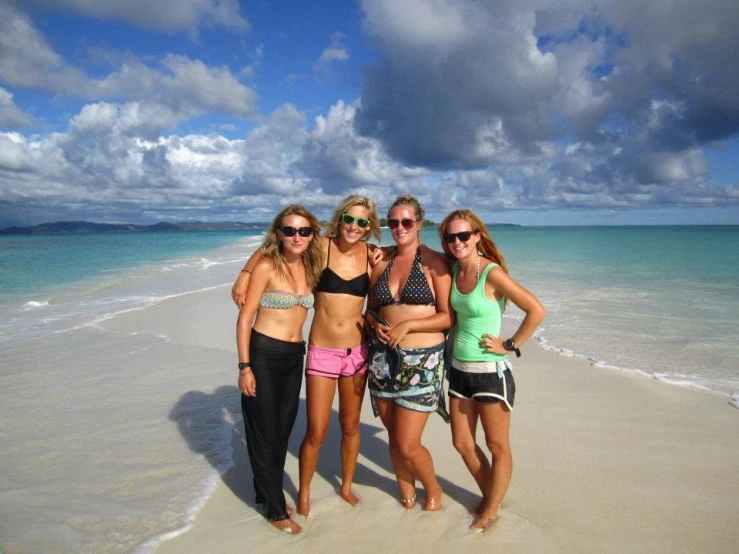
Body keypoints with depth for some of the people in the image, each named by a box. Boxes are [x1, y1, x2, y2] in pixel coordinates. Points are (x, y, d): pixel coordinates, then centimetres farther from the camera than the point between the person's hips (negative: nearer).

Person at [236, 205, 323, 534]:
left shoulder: (311, 268, 4)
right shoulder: (266, 266, -12)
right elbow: (244, 319, -12)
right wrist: (244, 367, -15)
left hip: (294, 357, 6)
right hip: (263, 354, -5)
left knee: (283, 430, 17)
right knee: (265, 433, 7)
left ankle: (268, 493, 38)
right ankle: (276, 510, 24)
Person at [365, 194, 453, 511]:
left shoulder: (434, 262, -6)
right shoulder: (381, 263, 8)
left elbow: (448, 317, -8)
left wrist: (408, 325, -17)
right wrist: (376, 326, -5)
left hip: (422, 360, -4)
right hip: (383, 357, 5)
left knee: (407, 445, -3)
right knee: (394, 438, 14)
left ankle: (433, 489, 28)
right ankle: (406, 491, 40)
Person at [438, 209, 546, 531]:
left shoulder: (492, 273, -17)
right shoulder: (454, 270, 3)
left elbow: (536, 311, -20)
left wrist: (509, 345, -15)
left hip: (489, 370, -7)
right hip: (459, 368, 8)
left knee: (497, 446, 10)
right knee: (462, 443, 16)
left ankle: (491, 511, 27)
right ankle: (489, 496, 37)